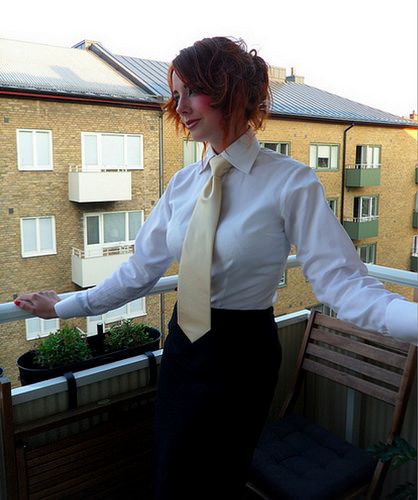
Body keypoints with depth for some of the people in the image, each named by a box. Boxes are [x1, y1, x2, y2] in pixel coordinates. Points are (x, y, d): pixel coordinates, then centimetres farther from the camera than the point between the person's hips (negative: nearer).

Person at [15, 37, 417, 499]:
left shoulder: (290, 181, -15)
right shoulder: (183, 184, 1)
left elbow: (341, 280, -22)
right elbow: (140, 269, 4)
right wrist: (65, 306, 8)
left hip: (240, 355, -5)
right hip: (183, 344, 6)